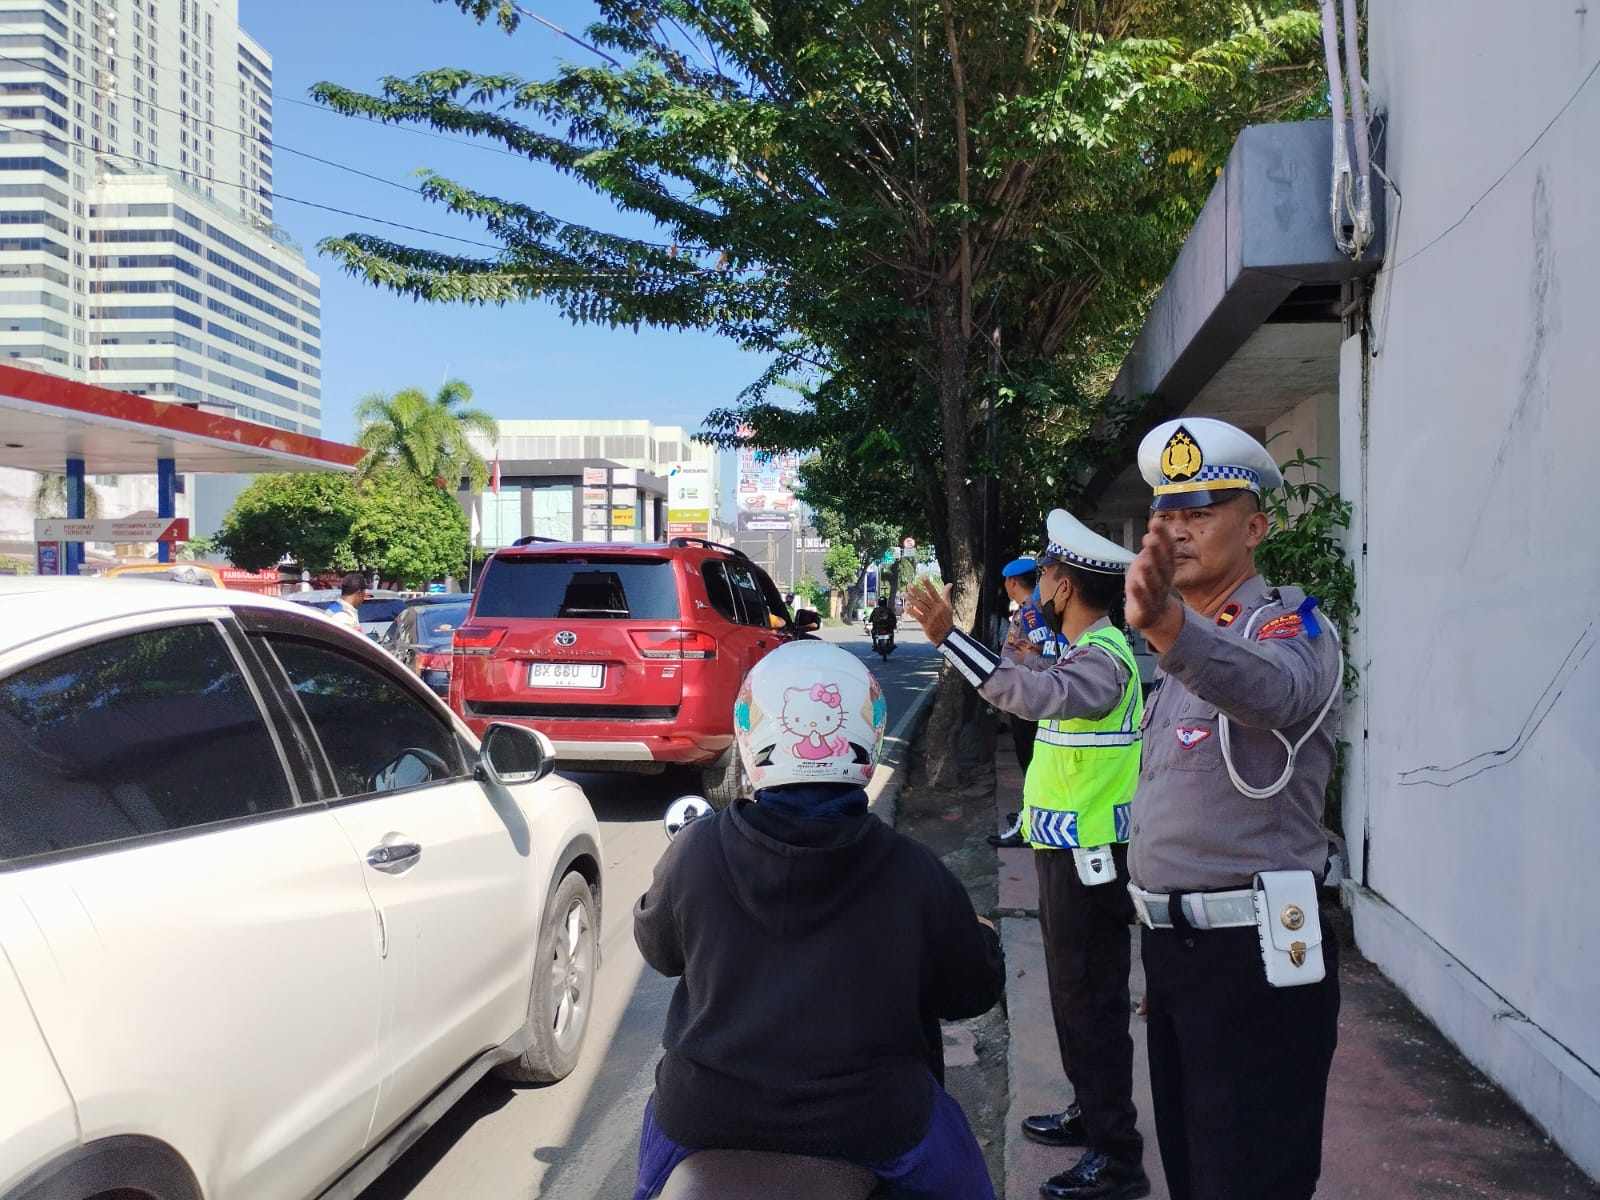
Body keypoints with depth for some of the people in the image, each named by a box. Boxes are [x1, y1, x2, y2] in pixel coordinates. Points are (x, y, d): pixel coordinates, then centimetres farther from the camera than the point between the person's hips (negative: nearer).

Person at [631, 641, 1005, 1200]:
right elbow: (972, 992, -1)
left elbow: (657, 948, 6)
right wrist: (981, 937, 20)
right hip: (869, 1122, -1)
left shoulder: (694, 852, -12)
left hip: (707, 1116, 2)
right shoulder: (914, 872, -15)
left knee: (667, 1112, 35)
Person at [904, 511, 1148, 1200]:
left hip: (1088, 855, -10)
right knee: (1072, 990, 20)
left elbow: (1034, 694, -38)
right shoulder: (1089, 649, 12)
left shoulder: (1103, 658, -21)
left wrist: (948, 638, -41)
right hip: (1069, 849, 10)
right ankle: (1090, 1112, 35)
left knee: (1092, 999, -3)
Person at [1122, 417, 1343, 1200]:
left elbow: (1273, 691, -38)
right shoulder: (1182, 650, 16)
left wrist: (1165, 624, -58)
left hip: (1253, 952, -8)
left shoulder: (1289, 624, -12)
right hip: (1171, 943, 9)